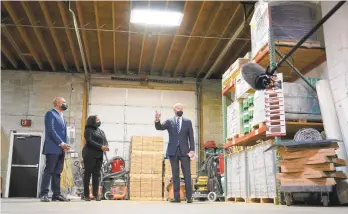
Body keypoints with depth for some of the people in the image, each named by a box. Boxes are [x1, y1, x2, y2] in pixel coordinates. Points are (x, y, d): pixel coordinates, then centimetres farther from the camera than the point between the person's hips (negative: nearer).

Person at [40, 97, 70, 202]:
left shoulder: (61, 116, 24)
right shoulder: (50, 114, -2)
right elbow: (51, 130, -13)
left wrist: (65, 144, 5)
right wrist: (61, 143, -15)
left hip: (61, 149, 8)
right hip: (53, 148, -8)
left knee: (57, 172, 6)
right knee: (49, 171, -9)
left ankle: (56, 194, 7)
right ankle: (44, 194, -6)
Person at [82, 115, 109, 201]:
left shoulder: (101, 131, 21)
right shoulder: (88, 130, -1)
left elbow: (105, 141, 13)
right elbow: (90, 141, -15)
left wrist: (106, 146, -9)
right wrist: (101, 147, -21)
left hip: (99, 155, 6)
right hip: (90, 155, -6)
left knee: (97, 174, 4)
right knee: (88, 173, -2)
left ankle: (96, 193, 8)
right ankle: (86, 194, 2)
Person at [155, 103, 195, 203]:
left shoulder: (188, 122, 8)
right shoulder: (169, 121, 7)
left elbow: (191, 137, 4)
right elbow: (159, 127, -8)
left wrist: (192, 150, -6)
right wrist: (157, 120, -29)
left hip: (184, 151, 0)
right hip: (173, 151, 1)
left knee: (187, 174, -3)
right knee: (175, 175, 4)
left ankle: (189, 197, 0)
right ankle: (176, 197, 7)